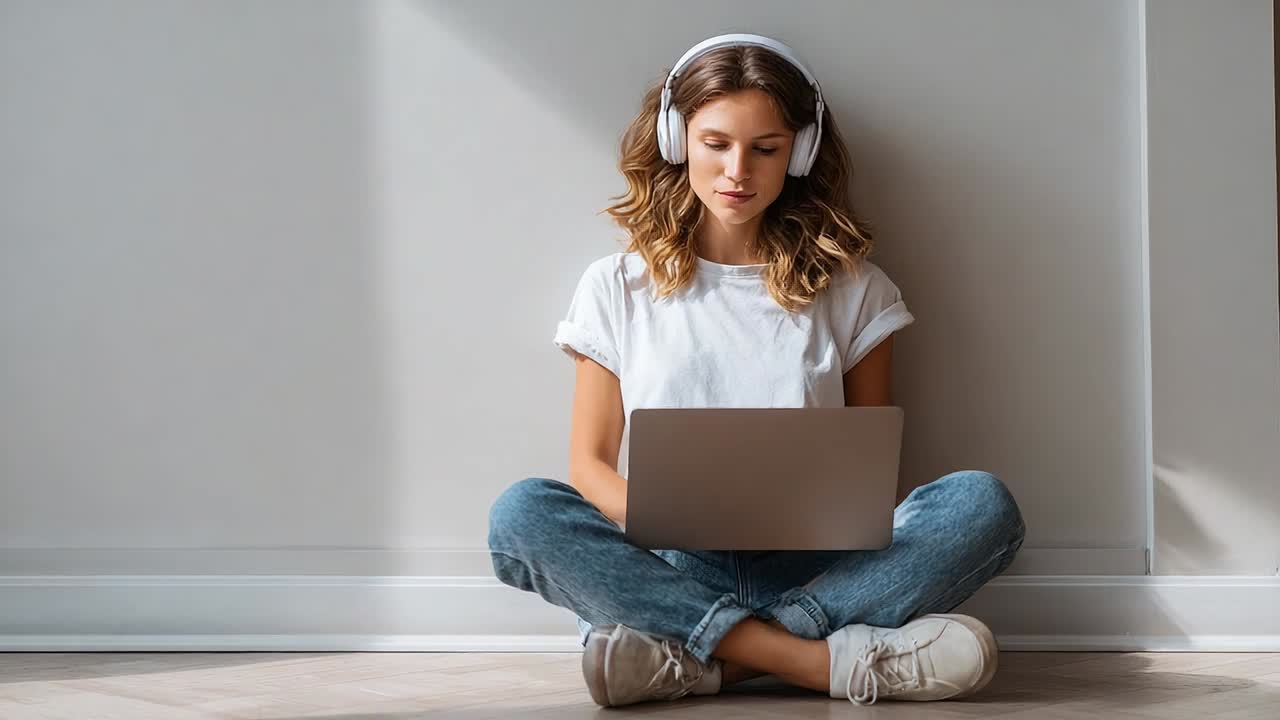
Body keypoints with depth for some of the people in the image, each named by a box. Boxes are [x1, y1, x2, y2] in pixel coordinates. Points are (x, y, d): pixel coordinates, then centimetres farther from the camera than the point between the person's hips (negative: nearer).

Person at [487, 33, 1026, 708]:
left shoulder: (851, 290, 12)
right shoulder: (618, 287, 11)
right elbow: (591, 463, 8)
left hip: (812, 567, 1)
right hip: (670, 565, 0)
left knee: (982, 504, -25)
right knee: (519, 514, -29)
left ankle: (695, 658, -33)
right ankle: (828, 659, -36)